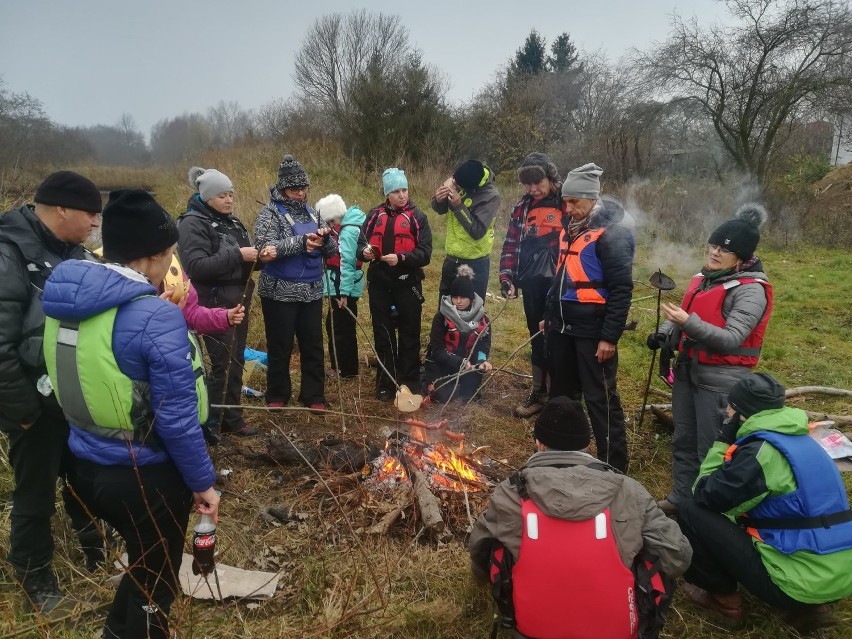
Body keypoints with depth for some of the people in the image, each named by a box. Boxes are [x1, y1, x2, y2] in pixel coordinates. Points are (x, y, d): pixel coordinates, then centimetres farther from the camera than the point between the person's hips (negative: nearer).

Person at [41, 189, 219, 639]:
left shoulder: (63, 301, -2)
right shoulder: (157, 318, -26)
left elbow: (75, 384, 9)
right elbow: (177, 418, -22)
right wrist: (202, 481, -9)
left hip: (87, 467, 7)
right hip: (146, 476, -7)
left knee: (141, 566, 31)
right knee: (153, 585, 18)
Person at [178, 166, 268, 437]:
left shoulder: (231, 222, 13)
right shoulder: (193, 223, -11)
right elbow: (196, 266, -23)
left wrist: (260, 257, -3)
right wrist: (236, 255, -25)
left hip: (238, 302, 8)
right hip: (214, 306, -8)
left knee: (236, 361, 12)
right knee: (223, 363, -5)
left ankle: (232, 417, 23)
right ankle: (211, 422, 8)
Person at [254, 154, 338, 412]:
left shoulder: (311, 213, 10)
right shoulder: (270, 213, -5)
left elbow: (332, 251, 8)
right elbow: (266, 247, -21)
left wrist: (325, 238, -15)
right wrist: (301, 242, -29)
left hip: (311, 292, 5)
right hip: (280, 293, -4)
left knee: (313, 346, 9)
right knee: (280, 347, 7)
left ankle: (314, 396, 21)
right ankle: (277, 396, 23)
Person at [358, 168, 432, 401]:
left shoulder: (417, 217, -1)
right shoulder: (375, 215, 8)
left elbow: (425, 253, -8)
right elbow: (361, 243, 9)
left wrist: (401, 258, -24)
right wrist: (365, 252, -14)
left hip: (407, 284, -2)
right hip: (379, 283, 3)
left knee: (409, 335, 5)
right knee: (383, 335, 9)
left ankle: (410, 383, 17)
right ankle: (386, 384, 20)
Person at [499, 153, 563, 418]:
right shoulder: (522, 207, 9)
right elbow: (511, 244, 11)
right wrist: (507, 278, 3)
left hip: (561, 284, -4)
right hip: (531, 284, 4)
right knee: (538, 339, 14)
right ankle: (539, 392, 26)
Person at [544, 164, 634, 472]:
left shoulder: (612, 234, -15)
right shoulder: (570, 227, 10)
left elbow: (621, 290, -17)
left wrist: (610, 336, -19)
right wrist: (550, 315, 20)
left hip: (592, 331, -8)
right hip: (563, 327, 8)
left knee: (600, 398, 0)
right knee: (561, 392, 18)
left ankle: (613, 466, 12)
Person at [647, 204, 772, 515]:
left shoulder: (751, 290, -15)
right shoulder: (704, 278, 8)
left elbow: (731, 339, -24)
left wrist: (689, 322, -35)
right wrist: (664, 334, 0)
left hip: (720, 380, -8)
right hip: (687, 370, 8)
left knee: (710, 449, 2)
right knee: (683, 440, 17)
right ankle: (680, 498, 31)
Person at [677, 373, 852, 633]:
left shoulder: (761, 451, -18)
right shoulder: (798, 439, 10)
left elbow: (705, 496, -8)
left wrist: (723, 440, -4)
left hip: (801, 583, -8)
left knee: (691, 512, -5)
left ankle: (722, 597, 13)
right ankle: (806, 607, 18)